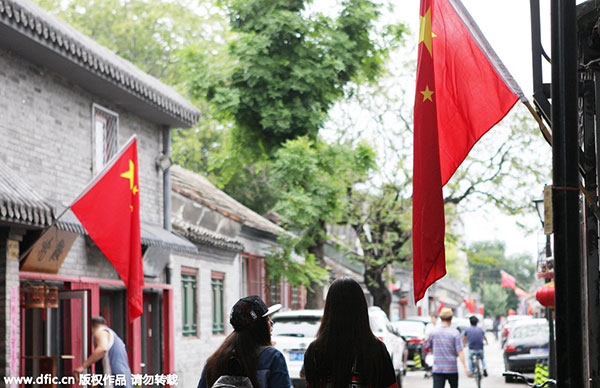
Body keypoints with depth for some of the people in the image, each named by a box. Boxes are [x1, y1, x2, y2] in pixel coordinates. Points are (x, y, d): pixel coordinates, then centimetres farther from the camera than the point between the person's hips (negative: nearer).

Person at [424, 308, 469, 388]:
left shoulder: (434, 332, 0)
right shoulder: (455, 333, -7)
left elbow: (427, 347, 12)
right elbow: (460, 352, -13)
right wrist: (465, 367, -12)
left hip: (437, 369, 1)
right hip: (452, 369, -1)